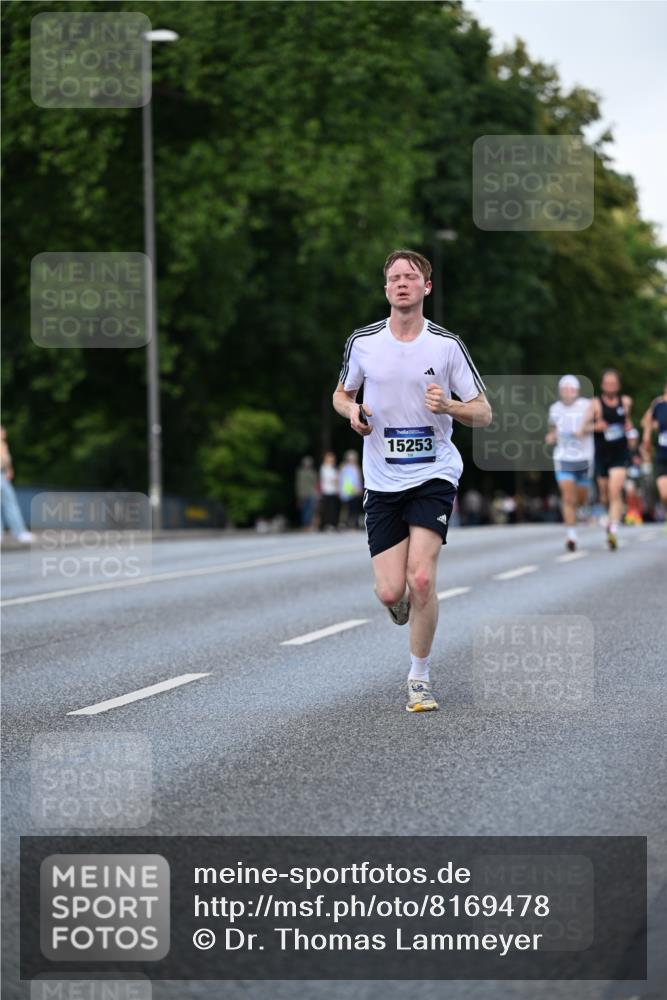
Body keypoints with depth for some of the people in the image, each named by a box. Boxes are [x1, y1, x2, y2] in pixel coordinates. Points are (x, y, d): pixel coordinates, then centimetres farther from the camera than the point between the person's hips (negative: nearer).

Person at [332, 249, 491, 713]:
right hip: (382, 480, 2)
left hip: (434, 474, -2)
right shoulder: (363, 342, 1)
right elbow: (341, 393, 18)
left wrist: (448, 405, -21)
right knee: (390, 592, -5)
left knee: (421, 579, -17)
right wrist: (352, 410, -6)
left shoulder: (447, 345, -3)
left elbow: (483, 414, 0)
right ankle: (404, 602, 35)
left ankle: (420, 677, 2)